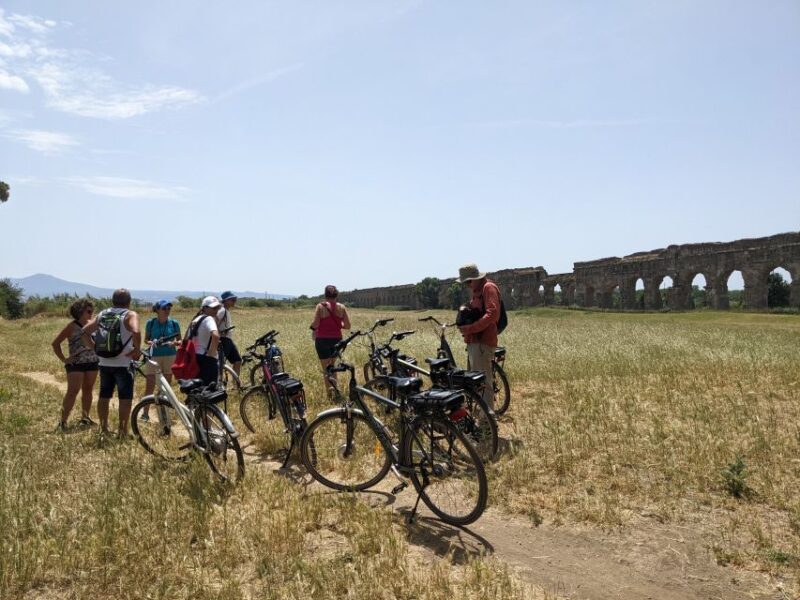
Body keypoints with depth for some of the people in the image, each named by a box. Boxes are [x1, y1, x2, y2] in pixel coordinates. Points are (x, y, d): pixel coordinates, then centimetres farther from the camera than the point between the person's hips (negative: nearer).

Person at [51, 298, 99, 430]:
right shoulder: (72, 326, -7)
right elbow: (56, 343, -5)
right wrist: (63, 359, -7)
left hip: (92, 363, 5)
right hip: (76, 364, -5)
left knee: (88, 390, 11)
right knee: (73, 391, -9)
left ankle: (85, 417, 23)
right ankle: (63, 421, -4)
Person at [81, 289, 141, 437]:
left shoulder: (102, 314, 9)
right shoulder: (130, 315, -9)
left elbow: (85, 331, 9)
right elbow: (136, 332, -28)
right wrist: (137, 350, -16)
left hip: (104, 362, 6)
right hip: (123, 364, -6)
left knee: (104, 396, 15)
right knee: (125, 397, 2)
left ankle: (103, 428, 24)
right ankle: (122, 430, 3)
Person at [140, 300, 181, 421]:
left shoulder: (174, 323, 0)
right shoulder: (151, 323, -1)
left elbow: (180, 340, 6)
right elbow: (146, 339, 7)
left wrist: (174, 343, -15)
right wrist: (151, 342, -14)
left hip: (169, 356, 1)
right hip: (154, 356, -1)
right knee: (150, 386, -3)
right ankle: (145, 413, 7)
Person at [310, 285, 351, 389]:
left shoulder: (320, 306, -10)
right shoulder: (341, 307, -1)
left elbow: (315, 324, -15)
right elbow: (347, 326, -2)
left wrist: (313, 330, 7)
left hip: (322, 340, -4)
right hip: (337, 339, 4)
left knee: (326, 369, 4)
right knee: (332, 366, 23)